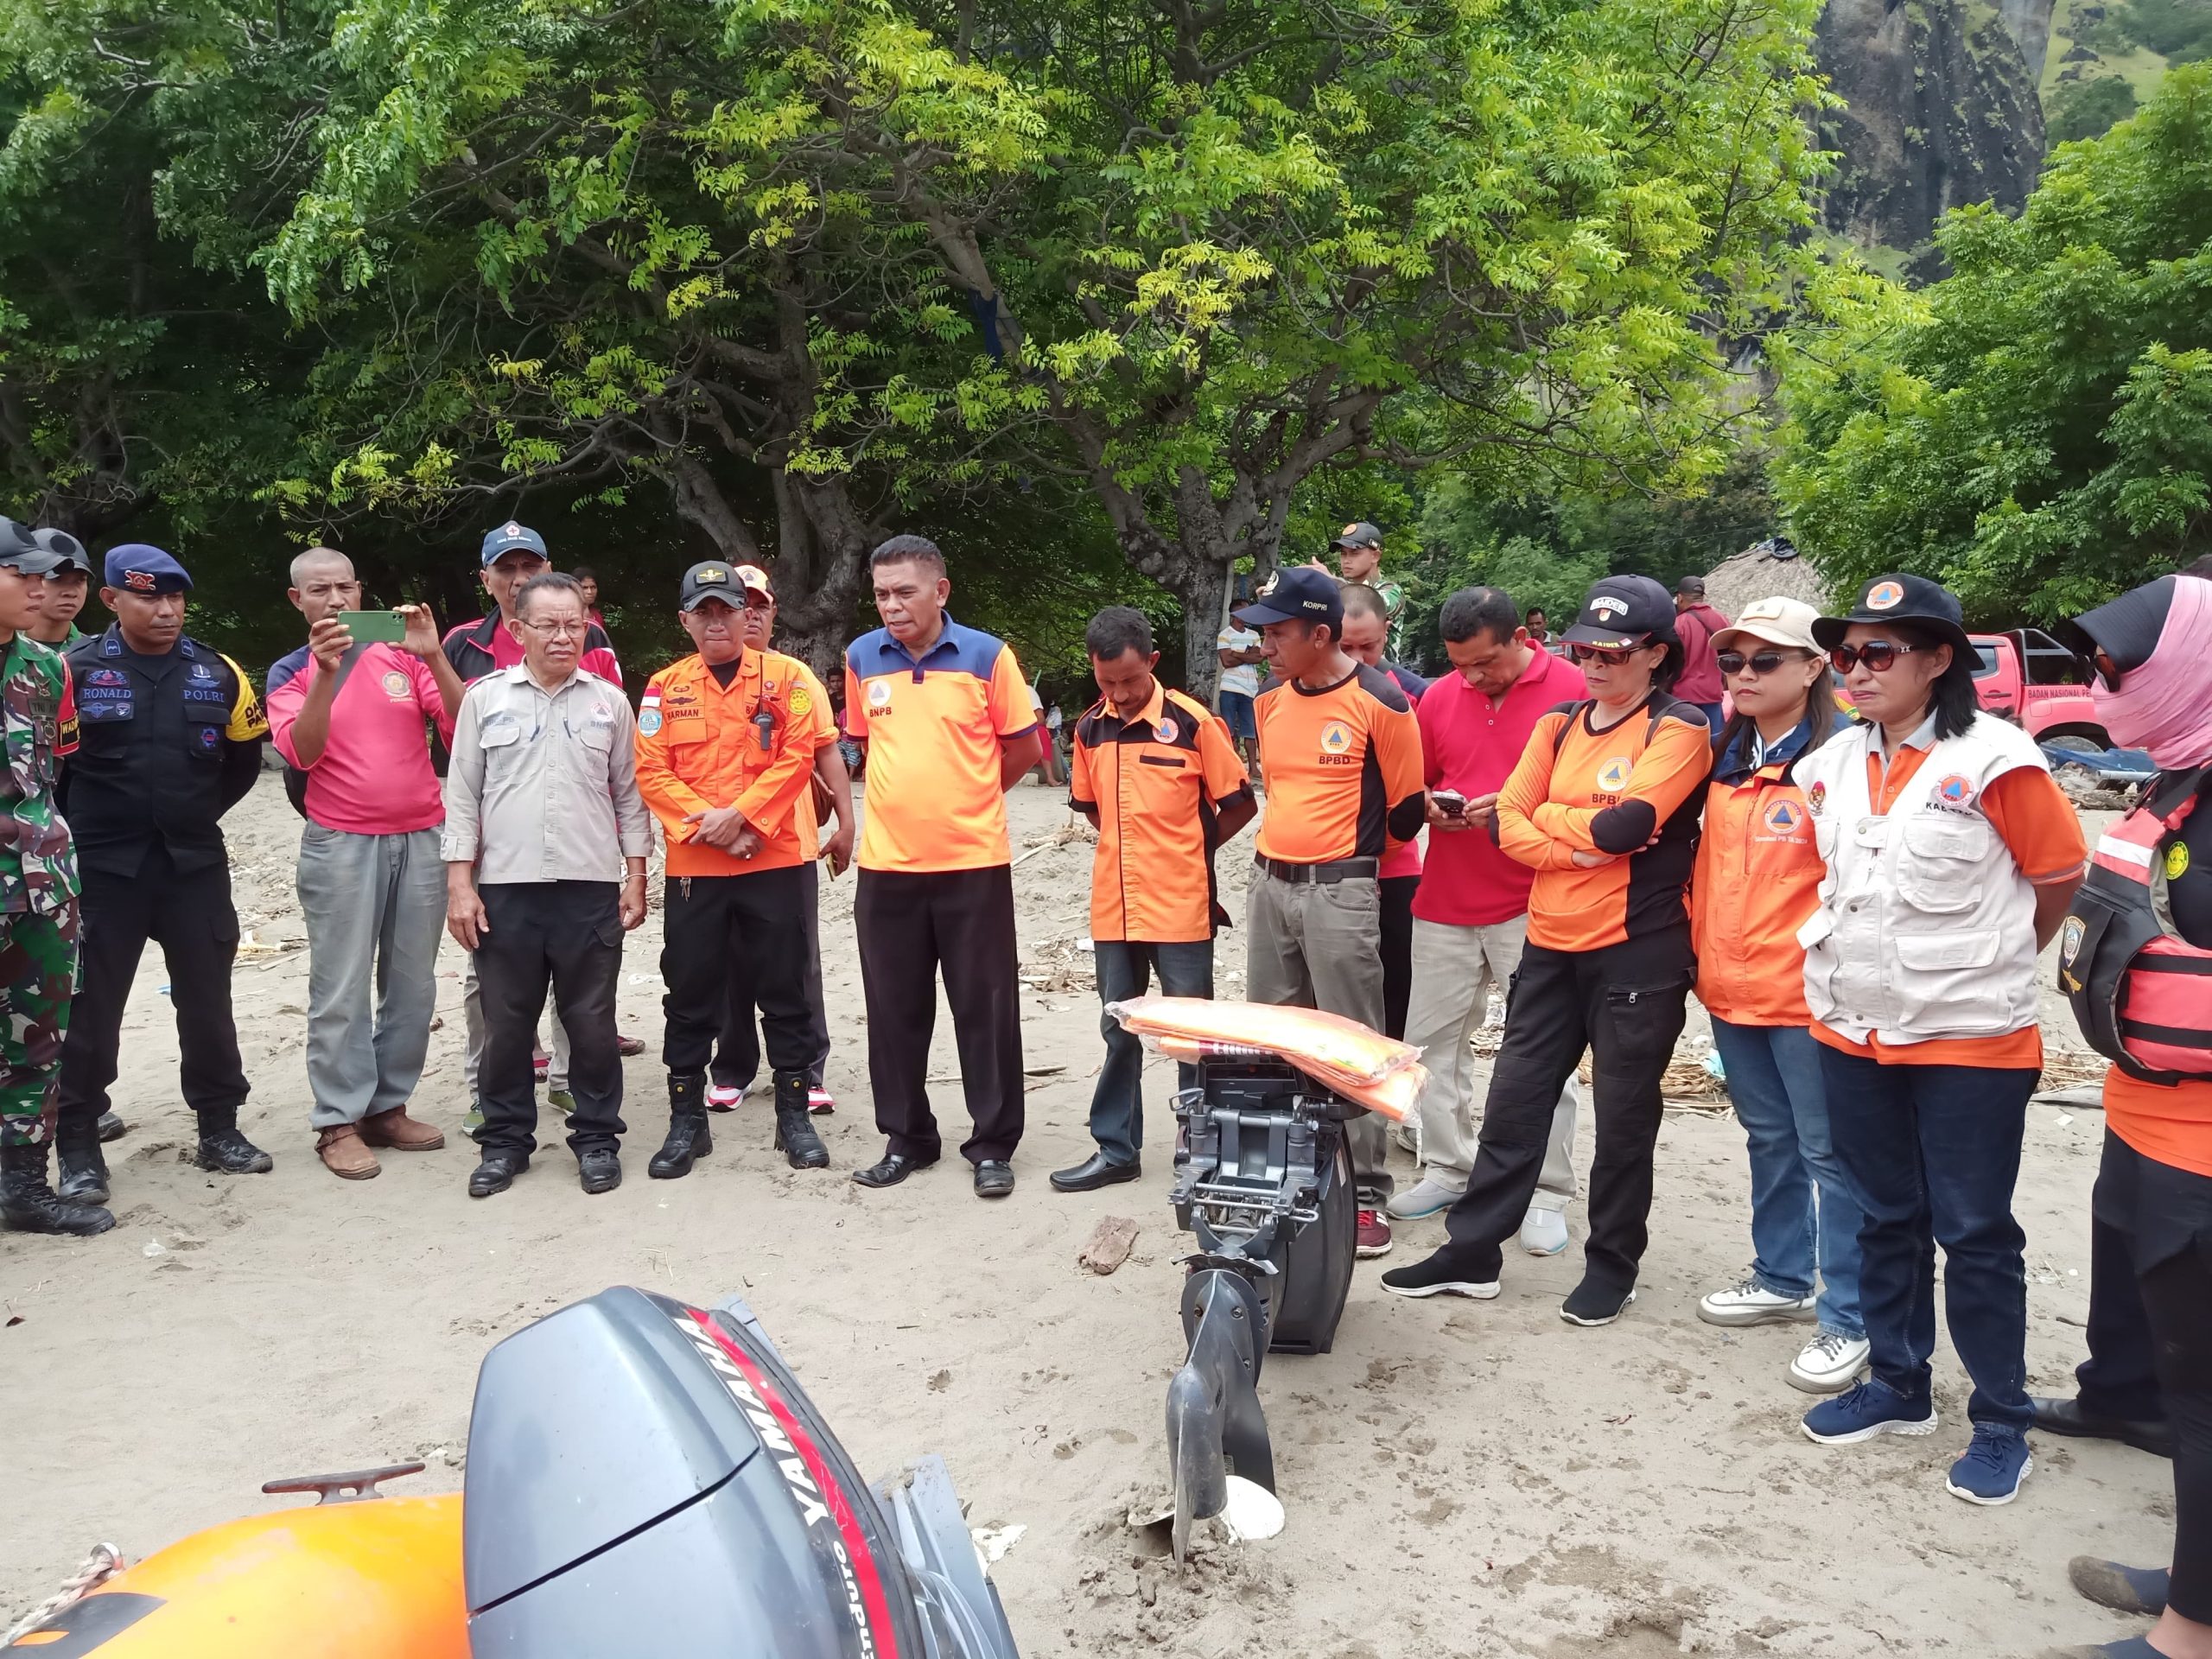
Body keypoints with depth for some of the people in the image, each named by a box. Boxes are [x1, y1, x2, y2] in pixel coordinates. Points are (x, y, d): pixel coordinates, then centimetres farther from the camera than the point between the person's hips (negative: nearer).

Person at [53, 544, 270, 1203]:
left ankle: (219, 1129, 22)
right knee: (90, 1007, 3)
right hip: (102, 868, -2)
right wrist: (79, 826, 4)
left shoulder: (217, 673, 3)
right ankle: (78, 1146, 15)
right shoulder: (75, 670, -6)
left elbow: (245, 756, 15)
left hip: (195, 864, 3)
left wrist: (199, 815, 12)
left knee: (207, 1000, 9)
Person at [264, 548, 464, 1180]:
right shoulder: (290, 672, 4)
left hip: (421, 838, 3)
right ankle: (339, 1122, 5)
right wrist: (324, 672, -22)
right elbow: (302, 753, -12)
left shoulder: (402, 656, 8)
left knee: (412, 984, 7)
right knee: (341, 988, -2)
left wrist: (433, 656, -14)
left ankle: (389, 1107, 17)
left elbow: (463, 726, -2)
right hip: (341, 844, -2)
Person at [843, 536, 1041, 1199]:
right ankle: (906, 1138, 25)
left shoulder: (987, 656, -6)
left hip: (974, 862, -3)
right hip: (887, 864, 3)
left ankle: (993, 1144, 17)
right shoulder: (861, 658, 3)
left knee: (986, 1008, 4)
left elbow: (1024, 747, 2)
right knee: (895, 1010, 10)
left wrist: (965, 798, 10)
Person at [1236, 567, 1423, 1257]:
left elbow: (1406, 811, -5)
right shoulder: (1269, 700, 7)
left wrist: (1346, 848, 6)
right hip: (1269, 883, 7)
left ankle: (1368, 1195, 8)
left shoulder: (1380, 703, -12)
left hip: (1340, 891, -6)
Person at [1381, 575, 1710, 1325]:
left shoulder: (1679, 729, -7)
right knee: (1514, 1102, 10)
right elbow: (1508, 820, 3)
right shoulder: (1558, 726, 11)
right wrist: (1582, 846, -13)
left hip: (1637, 952, -6)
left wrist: (1547, 815, -6)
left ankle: (1613, 1265, 23)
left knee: (1623, 1117, 6)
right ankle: (1472, 1251, 19)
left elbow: (1628, 823, -21)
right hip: (1550, 947, 6)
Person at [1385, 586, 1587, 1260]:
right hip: (1445, 902, 5)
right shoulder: (1438, 698, 6)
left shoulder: (1572, 690, -8)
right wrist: (1430, 805, -5)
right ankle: (1447, 1170, 25)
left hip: (1533, 905, -5)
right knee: (1436, 1039, 11)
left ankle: (1546, 1195, 12)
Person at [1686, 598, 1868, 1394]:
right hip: (1730, 987, 7)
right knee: (1770, 1140, 20)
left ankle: (1848, 1318, 11)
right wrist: (1703, 945, 13)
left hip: (1806, 993, -7)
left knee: (1827, 1150, 1)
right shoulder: (1727, 760, 10)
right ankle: (1782, 1278, 34)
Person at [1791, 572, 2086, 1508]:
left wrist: (1988, 962, 8)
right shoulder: (1831, 766, 4)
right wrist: (1865, 958, 12)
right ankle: (1897, 1387, 33)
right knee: (1885, 1219, 17)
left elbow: (2060, 876, -3)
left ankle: (2001, 1423, 20)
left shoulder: (1994, 760, -14)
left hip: (1970, 1041, -5)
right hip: (1853, 1034, 6)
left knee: (1974, 1234, 4)